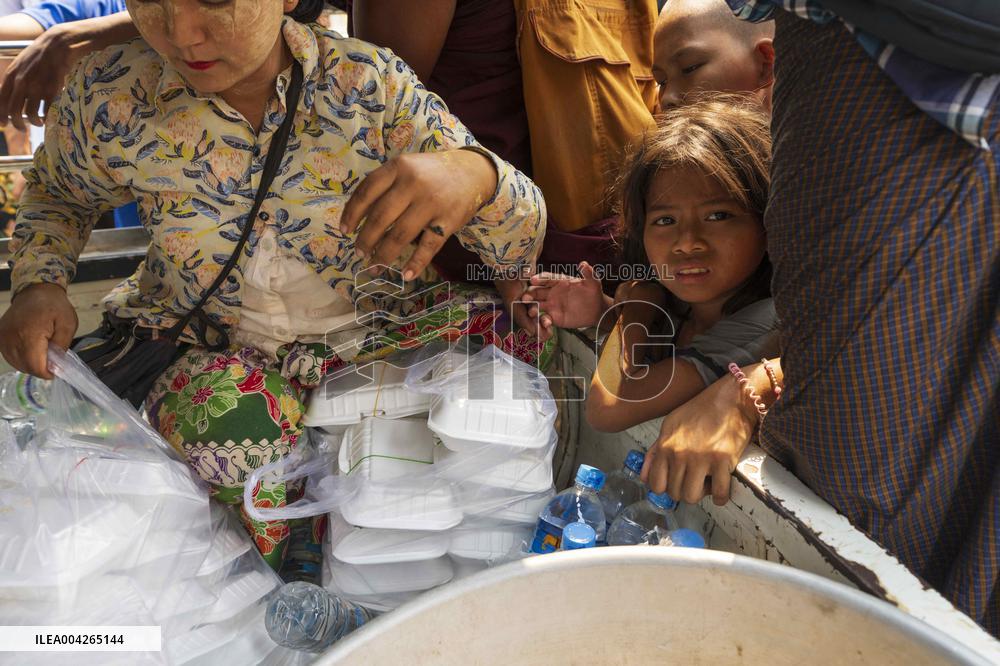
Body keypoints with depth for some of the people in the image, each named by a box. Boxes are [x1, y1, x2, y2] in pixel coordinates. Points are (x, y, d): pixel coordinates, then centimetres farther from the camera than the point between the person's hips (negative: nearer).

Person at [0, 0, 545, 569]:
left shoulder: (372, 82, -14)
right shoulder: (110, 97, -10)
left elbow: (521, 244, -14)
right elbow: (57, 194, 16)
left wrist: (473, 172, -38)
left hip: (372, 332, 1)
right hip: (210, 352, 0)